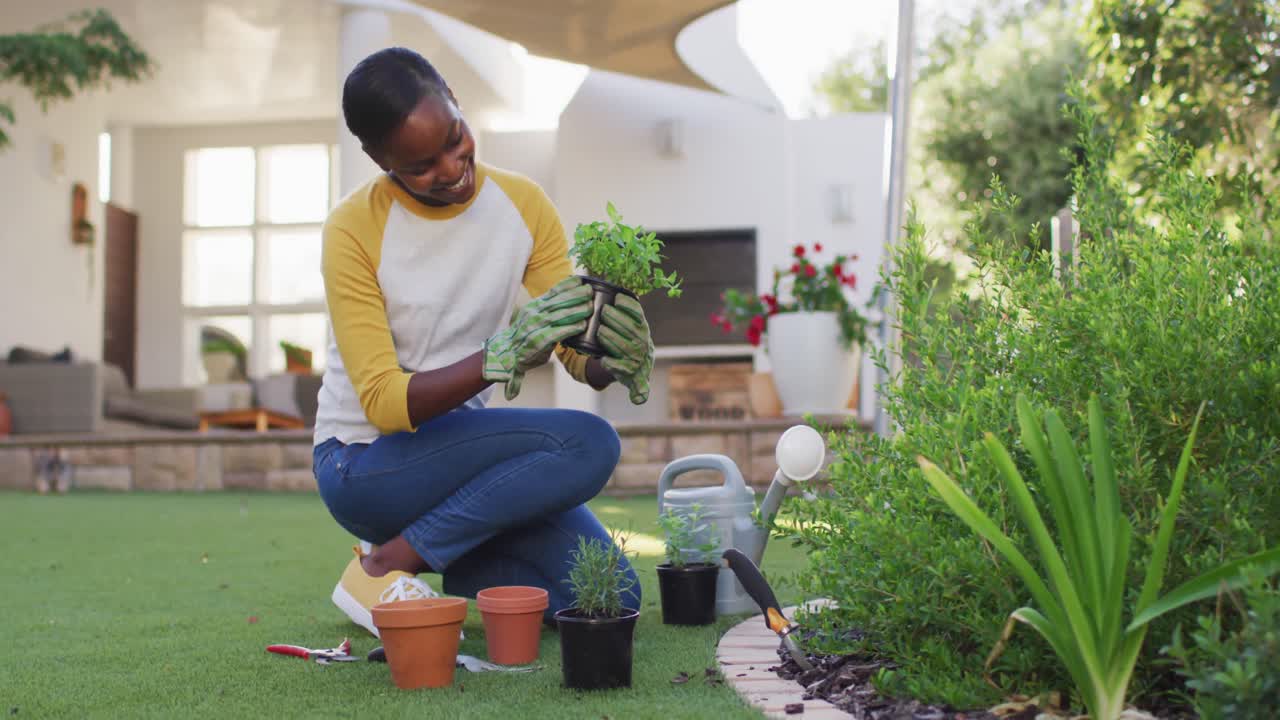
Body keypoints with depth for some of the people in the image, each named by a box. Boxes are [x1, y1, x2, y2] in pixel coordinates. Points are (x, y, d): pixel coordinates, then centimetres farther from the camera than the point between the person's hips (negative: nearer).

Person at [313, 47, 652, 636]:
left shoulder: (524, 204, -3)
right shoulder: (354, 229, -17)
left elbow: (579, 355, -5)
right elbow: (382, 402, -23)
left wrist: (614, 357, -30)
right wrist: (503, 355, -37)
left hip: (463, 449, 6)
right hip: (365, 465, -5)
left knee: (611, 598, -9)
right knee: (587, 444, -26)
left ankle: (446, 559, 11)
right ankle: (387, 565, -16)